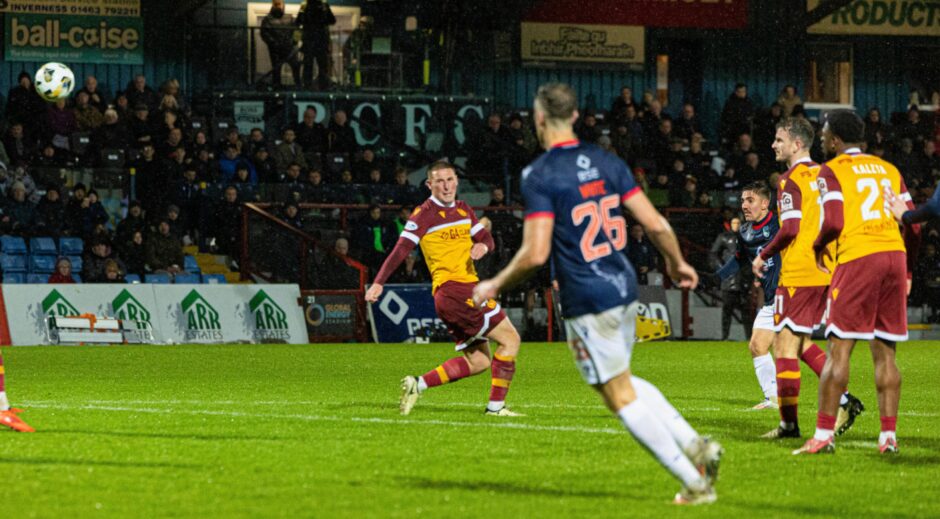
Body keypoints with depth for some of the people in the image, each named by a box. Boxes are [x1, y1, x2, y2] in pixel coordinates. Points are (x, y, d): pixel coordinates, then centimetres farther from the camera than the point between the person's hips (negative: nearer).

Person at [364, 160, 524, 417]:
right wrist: (378, 283, -21)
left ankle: (418, 384, 6)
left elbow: (486, 239, 19)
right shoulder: (425, 214, -5)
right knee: (510, 339, -9)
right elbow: (400, 250, -12)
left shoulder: (464, 210, 18)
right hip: (452, 289, -8)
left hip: (467, 289, 8)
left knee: (478, 362, 8)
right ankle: (496, 405, -7)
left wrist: (482, 246, -6)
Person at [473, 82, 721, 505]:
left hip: (587, 299, -7)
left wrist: (495, 286, -3)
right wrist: (677, 263, 22)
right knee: (623, 384, 26)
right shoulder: (607, 162, 6)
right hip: (624, 288, 7)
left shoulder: (539, 176, -13)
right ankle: (695, 446, 13)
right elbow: (655, 223, 4)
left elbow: (535, 254, -19)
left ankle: (694, 482, 2)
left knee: (621, 396, 3)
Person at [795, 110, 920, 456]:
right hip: (895, 257, 5)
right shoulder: (888, 169, 18)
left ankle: (824, 435, -7)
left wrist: (818, 247, 8)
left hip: (858, 258, -5)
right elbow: (913, 225, 13)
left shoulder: (831, 171, 2)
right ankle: (888, 436, 4)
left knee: (839, 350, -4)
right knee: (885, 353, 8)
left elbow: (833, 222, -11)